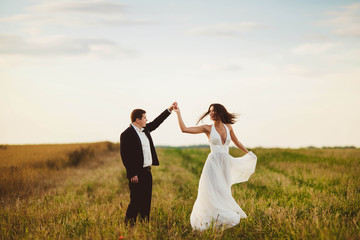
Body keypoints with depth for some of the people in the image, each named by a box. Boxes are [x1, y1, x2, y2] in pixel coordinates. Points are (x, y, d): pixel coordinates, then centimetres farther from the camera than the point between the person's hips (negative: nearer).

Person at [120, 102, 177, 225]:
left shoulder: (144, 130, 12)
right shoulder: (127, 134, -13)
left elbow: (155, 123, 27)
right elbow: (125, 156, -16)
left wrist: (169, 109, 25)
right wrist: (132, 174, -18)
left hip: (147, 172, 9)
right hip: (136, 174, -8)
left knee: (146, 201, 11)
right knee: (136, 201, -8)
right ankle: (128, 224, 0)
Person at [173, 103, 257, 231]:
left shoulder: (228, 127, 10)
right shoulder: (208, 128, 0)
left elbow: (237, 142, 25)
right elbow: (184, 129, -5)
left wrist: (248, 153, 31)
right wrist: (178, 113, -4)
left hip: (226, 163, 3)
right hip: (213, 163, -3)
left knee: (223, 192, 7)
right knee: (213, 192, -9)